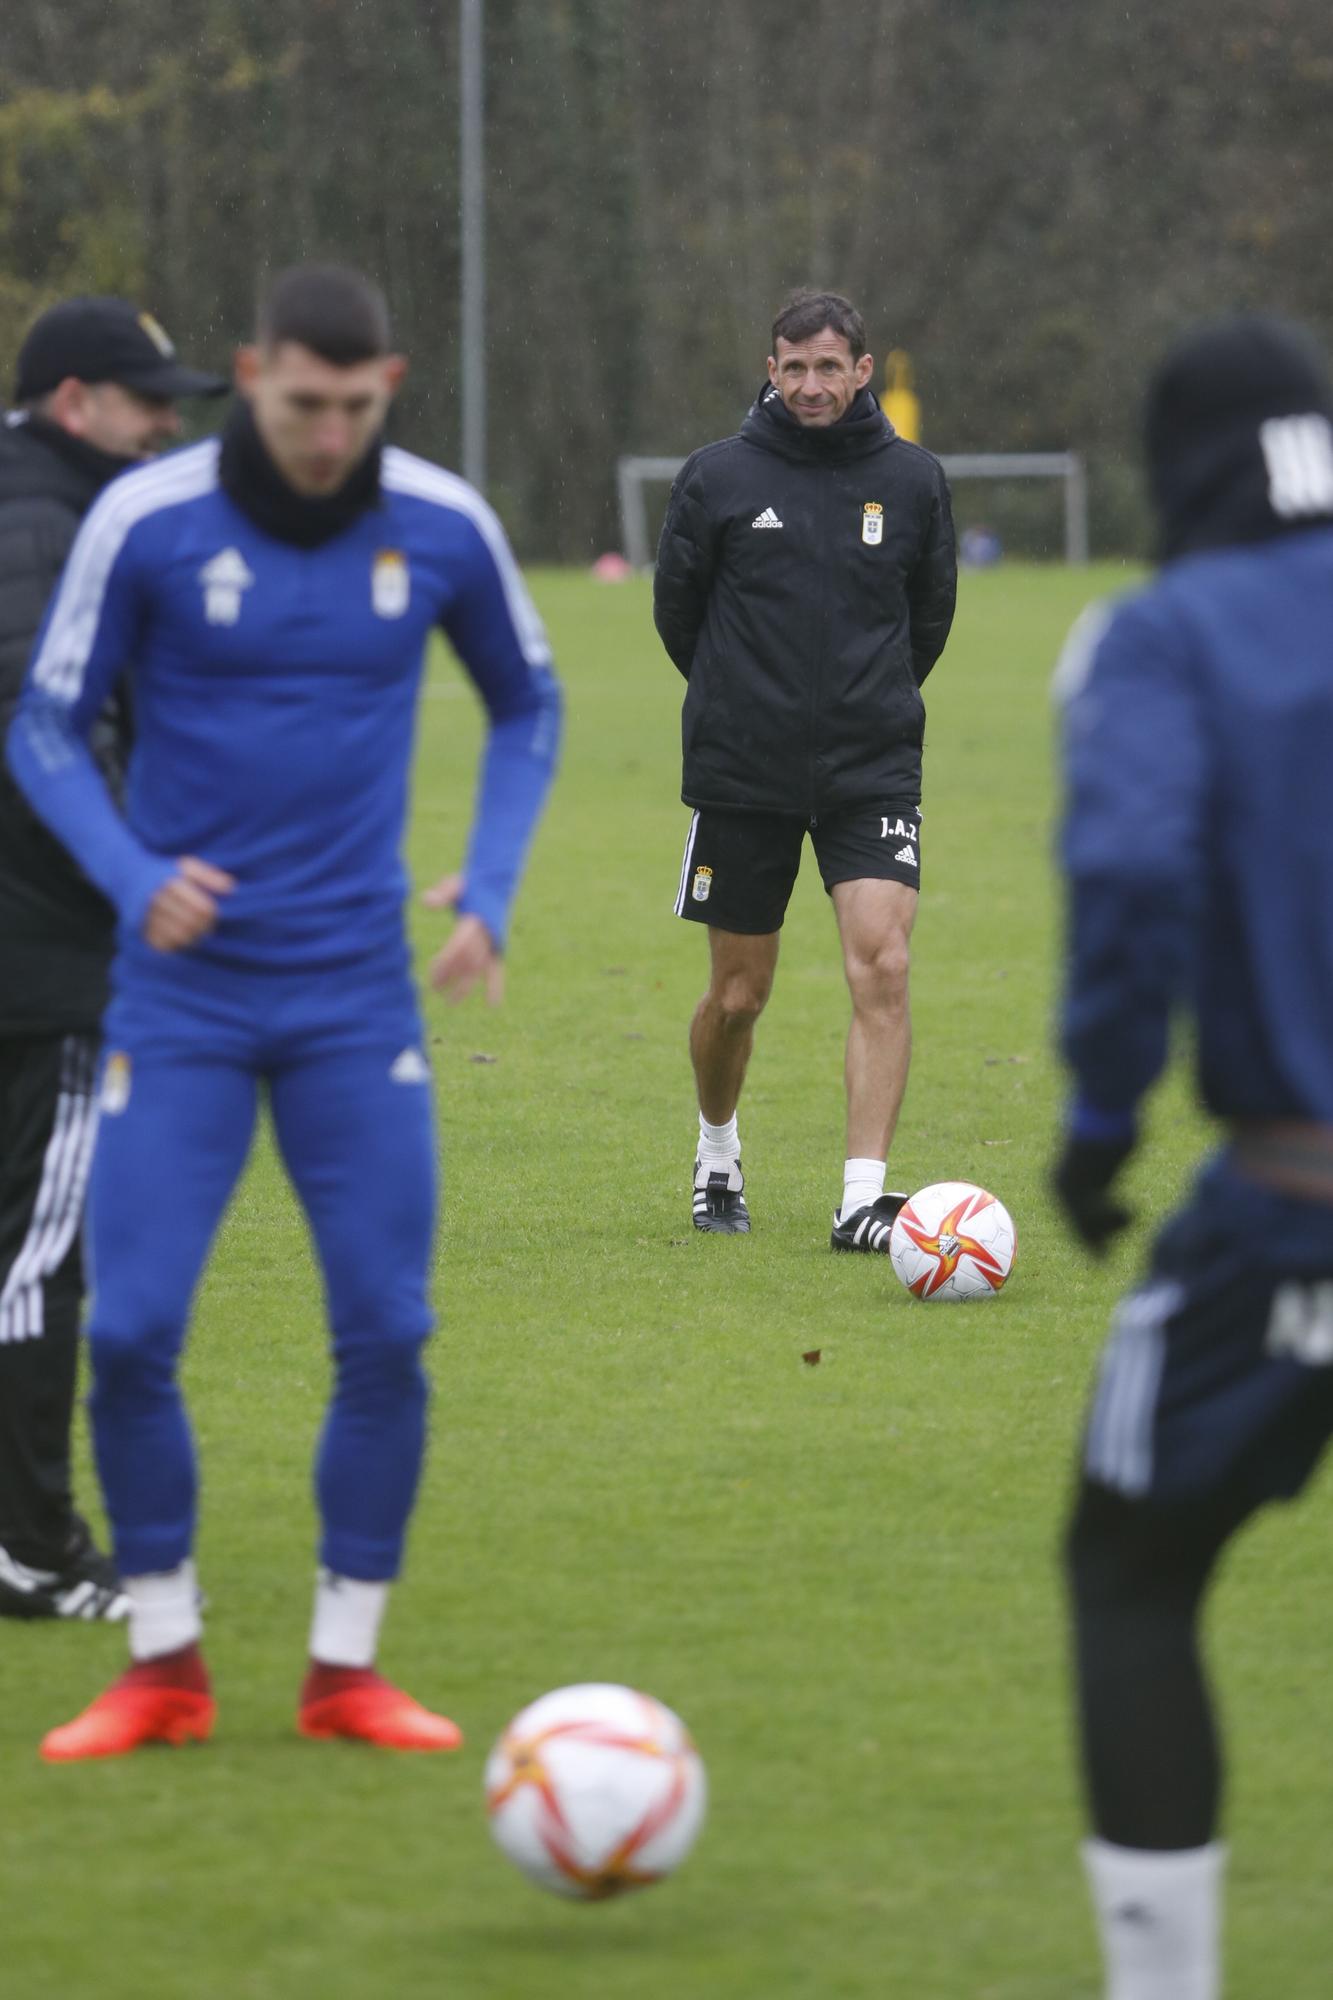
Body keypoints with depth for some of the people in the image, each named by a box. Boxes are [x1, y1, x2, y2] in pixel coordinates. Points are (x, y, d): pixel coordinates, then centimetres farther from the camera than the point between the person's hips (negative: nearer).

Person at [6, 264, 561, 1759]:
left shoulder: (443, 527, -3)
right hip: (181, 990, -2)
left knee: (387, 1336, -4)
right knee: (131, 1333, -8)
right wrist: (132, 878, -18)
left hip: (356, 998, 2)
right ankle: (164, 1668, 9)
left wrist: (491, 885, 0)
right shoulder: (147, 522, -10)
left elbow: (526, 706, 14)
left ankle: (345, 1669, 11)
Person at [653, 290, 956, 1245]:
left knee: (883, 967, -16)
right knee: (738, 994, 8)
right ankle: (718, 1154, 37)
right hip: (743, 773, 0)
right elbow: (677, 611, 8)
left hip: (873, 770, 1)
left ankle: (863, 1200, -16)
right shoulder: (719, 478, -4)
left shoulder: (913, 479, 1)